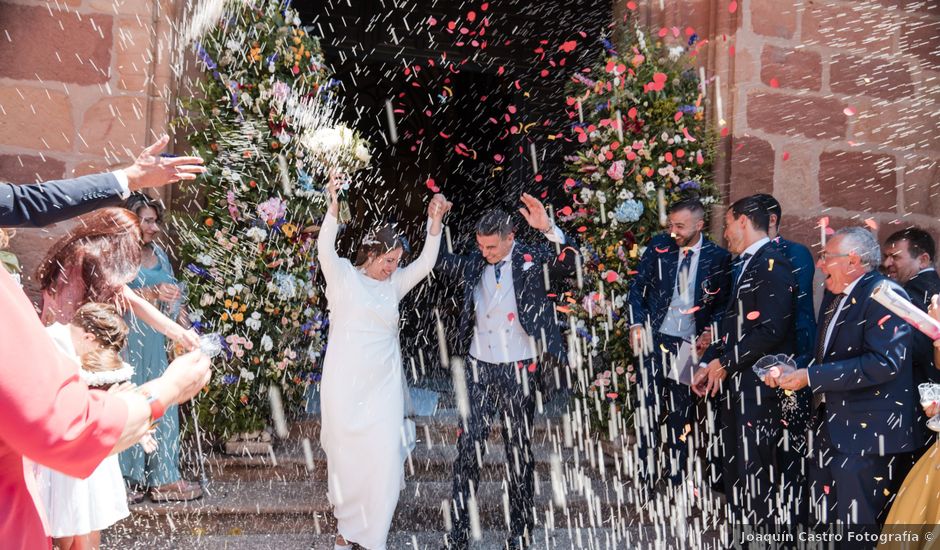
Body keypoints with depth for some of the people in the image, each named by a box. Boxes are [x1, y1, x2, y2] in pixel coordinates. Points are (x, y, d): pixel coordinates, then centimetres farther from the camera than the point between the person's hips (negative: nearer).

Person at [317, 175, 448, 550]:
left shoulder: (393, 285, 10)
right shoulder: (343, 277, -2)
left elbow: (425, 264, -1)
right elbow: (325, 250, -19)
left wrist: (435, 222, -13)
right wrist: (334, 208, -34)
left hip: (383, 385, 4)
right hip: (345, 384, -3)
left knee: (386, 458, -3)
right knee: (346, 455, 7)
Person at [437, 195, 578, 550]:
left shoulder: (532, 259, -5)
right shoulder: (474, 265, 5)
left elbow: (569, 264, -19)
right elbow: (438, 261, 13)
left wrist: (548, 229, -32)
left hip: (518, 371, -3)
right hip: (479, 368, 3)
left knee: (519, 451, 8)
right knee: (468, 448, 2)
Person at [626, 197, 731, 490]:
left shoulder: (718, 258, -1)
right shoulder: (659, 246, 2)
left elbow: (722, 302, 7)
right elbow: (638, 286, 6)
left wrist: (709, 331, -8)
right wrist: (637, 324, -5)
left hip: (690, 344, 0)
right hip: (655, 339, 1)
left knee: (682, 413, 7)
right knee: (648, 407, 0)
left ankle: (676, 477, 17)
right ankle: (647, 475, 9)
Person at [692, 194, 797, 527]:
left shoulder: (773, 265, -12)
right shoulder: (744, 266, 18)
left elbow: (771, 330, -20)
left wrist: (726, 363, -13)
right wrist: (709, 363, 10)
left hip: (759, 387, -9)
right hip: (734, 386, 10)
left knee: (758, 471, -6)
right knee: (735, 470, 14)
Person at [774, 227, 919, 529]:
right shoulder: (835, 295, 14)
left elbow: (884, 362, -26)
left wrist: (811, 376, -23)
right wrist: (793, 371, 2)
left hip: (866, 436, -9)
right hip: (829, 429, 9)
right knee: (824, 525, 14)